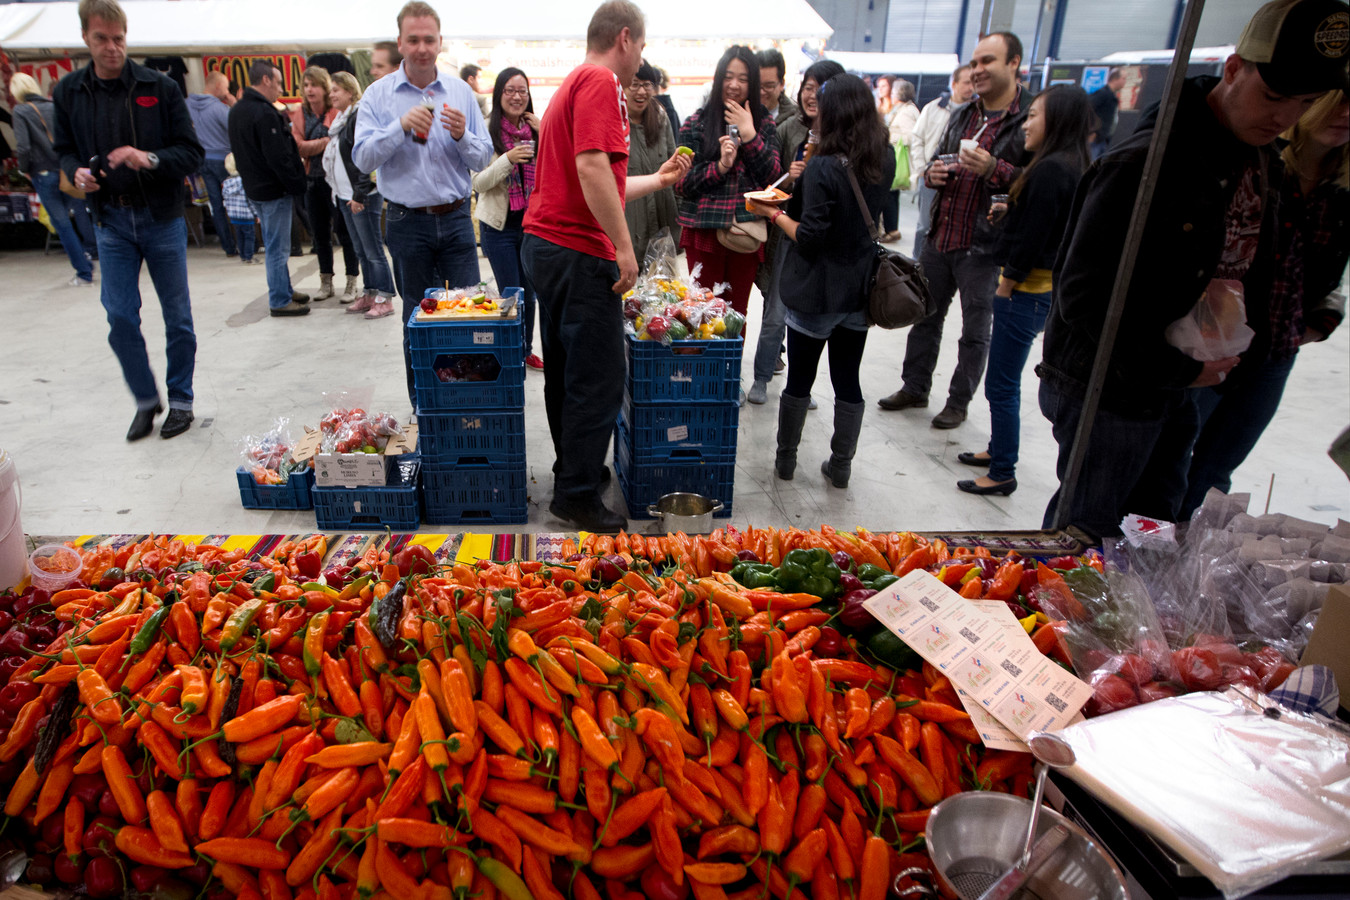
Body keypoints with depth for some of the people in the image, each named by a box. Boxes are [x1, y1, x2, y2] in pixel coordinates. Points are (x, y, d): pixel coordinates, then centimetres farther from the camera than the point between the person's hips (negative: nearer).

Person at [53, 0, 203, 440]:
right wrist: (76, 171, -8)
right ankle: (146, 400, 19)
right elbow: (65, 150, 14)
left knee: (177, 316, 6)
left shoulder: (160, 87, -5)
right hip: (111, 222, 2)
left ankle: (180, 400, 21)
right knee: (120, 317, 1)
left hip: (162, 218, -2)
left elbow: (192, 153, -6)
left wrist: (150, 159, -23)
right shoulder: (69, 91, 4)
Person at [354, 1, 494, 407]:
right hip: (407, 222, -1)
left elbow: (483, 159, 5)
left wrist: (462, 136, -15)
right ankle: (422, 406, 18)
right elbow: (362, 158, -7)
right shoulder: (378, 95, 2)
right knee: (417, 318, 7)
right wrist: (401, 126, -20)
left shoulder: (460, 92, 7)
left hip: (455, 218, 1)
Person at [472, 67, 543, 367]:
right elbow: (478, 183, -11)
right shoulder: (487, 131, -8)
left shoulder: (536, 129, 4)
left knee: (529, 292, 13)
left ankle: (527, 350, 28)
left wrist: (544, 136, -10)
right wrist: (508, 159, -23)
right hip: (499, 224, -4)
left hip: (531, 219, 4)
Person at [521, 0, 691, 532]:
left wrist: (659, 180, 33)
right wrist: (624, 246, -20)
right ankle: (577, 495, 4)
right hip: (579, 251, -11)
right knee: (600, 379, -4)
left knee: (568, 370, 17)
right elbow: (593, 169, -22)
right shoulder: (600, 82, -9)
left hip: (545, 244, 11)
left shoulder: (574, 84, 23)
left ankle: (573, 468, 30)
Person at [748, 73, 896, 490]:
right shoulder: (885, 161, 0)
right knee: (848, 380, 13)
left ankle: (785, 459, 24)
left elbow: (809, 238, -19)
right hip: (859, 291, 5)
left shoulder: (823, 167, -19)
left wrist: (774, 213, -4)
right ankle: (841, 465, 23)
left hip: (816, 293, -5)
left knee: (800, 380, 9)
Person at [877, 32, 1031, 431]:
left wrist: (993, 169, -27)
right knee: (925, 316, 14)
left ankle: (959, 402, 21)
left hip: (984, 246, -6)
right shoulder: (962, 115, 13)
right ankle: (915, 388, 30)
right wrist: (933, 173, 2)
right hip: (940, 236, 6)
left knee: (975, 330, 7)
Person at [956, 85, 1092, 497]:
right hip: (1039, 287, 10)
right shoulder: (1070, 166, 13)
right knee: (1004, 380, 20)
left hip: (1027, 291, -10)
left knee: (1001, 384, -3)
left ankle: (1003, 473, 7)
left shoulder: (1050, 170, -18)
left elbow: (1032, 237, -19)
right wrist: (1010, 212, 8)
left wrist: (1006, 285, -11)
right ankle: (999, 449, 34)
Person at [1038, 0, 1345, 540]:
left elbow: (1249, 268, 19)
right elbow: (1082, 294, -23)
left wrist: (1227, 348, 1)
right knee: (1086, 535, 4)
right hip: (1108, 389, -8)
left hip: (1175, 388, 9)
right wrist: (1179, 370, -18)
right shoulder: (1149, 161, -20)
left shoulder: (1261, 160, 8)